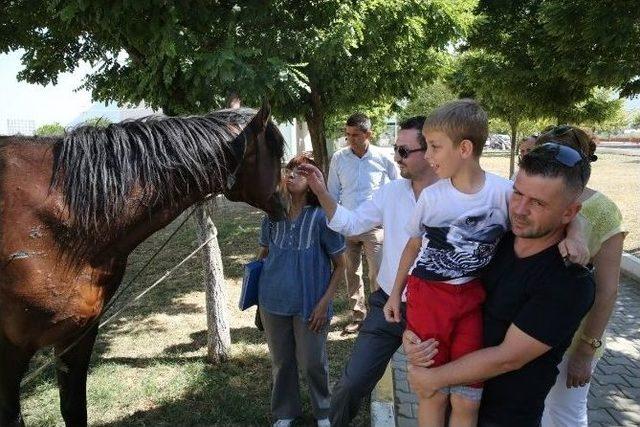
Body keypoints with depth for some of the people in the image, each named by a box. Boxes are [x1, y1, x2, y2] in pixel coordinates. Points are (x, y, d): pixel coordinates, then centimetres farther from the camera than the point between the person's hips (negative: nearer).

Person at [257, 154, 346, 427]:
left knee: (313, 362, 10)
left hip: (309, 305, -3)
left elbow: (340, 265, -7)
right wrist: (259, 292, 11)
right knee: (281, 361, 18)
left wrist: (325, 302, -12)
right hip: (273, 303, 3)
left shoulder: (321, 217, -13)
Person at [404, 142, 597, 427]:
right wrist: (412, 334, -17)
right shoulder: (496, 241, -8)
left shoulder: (571, 283, -25)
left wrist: (435, 378, -17)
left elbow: (507, 358, -24)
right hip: (460, 385, 5)